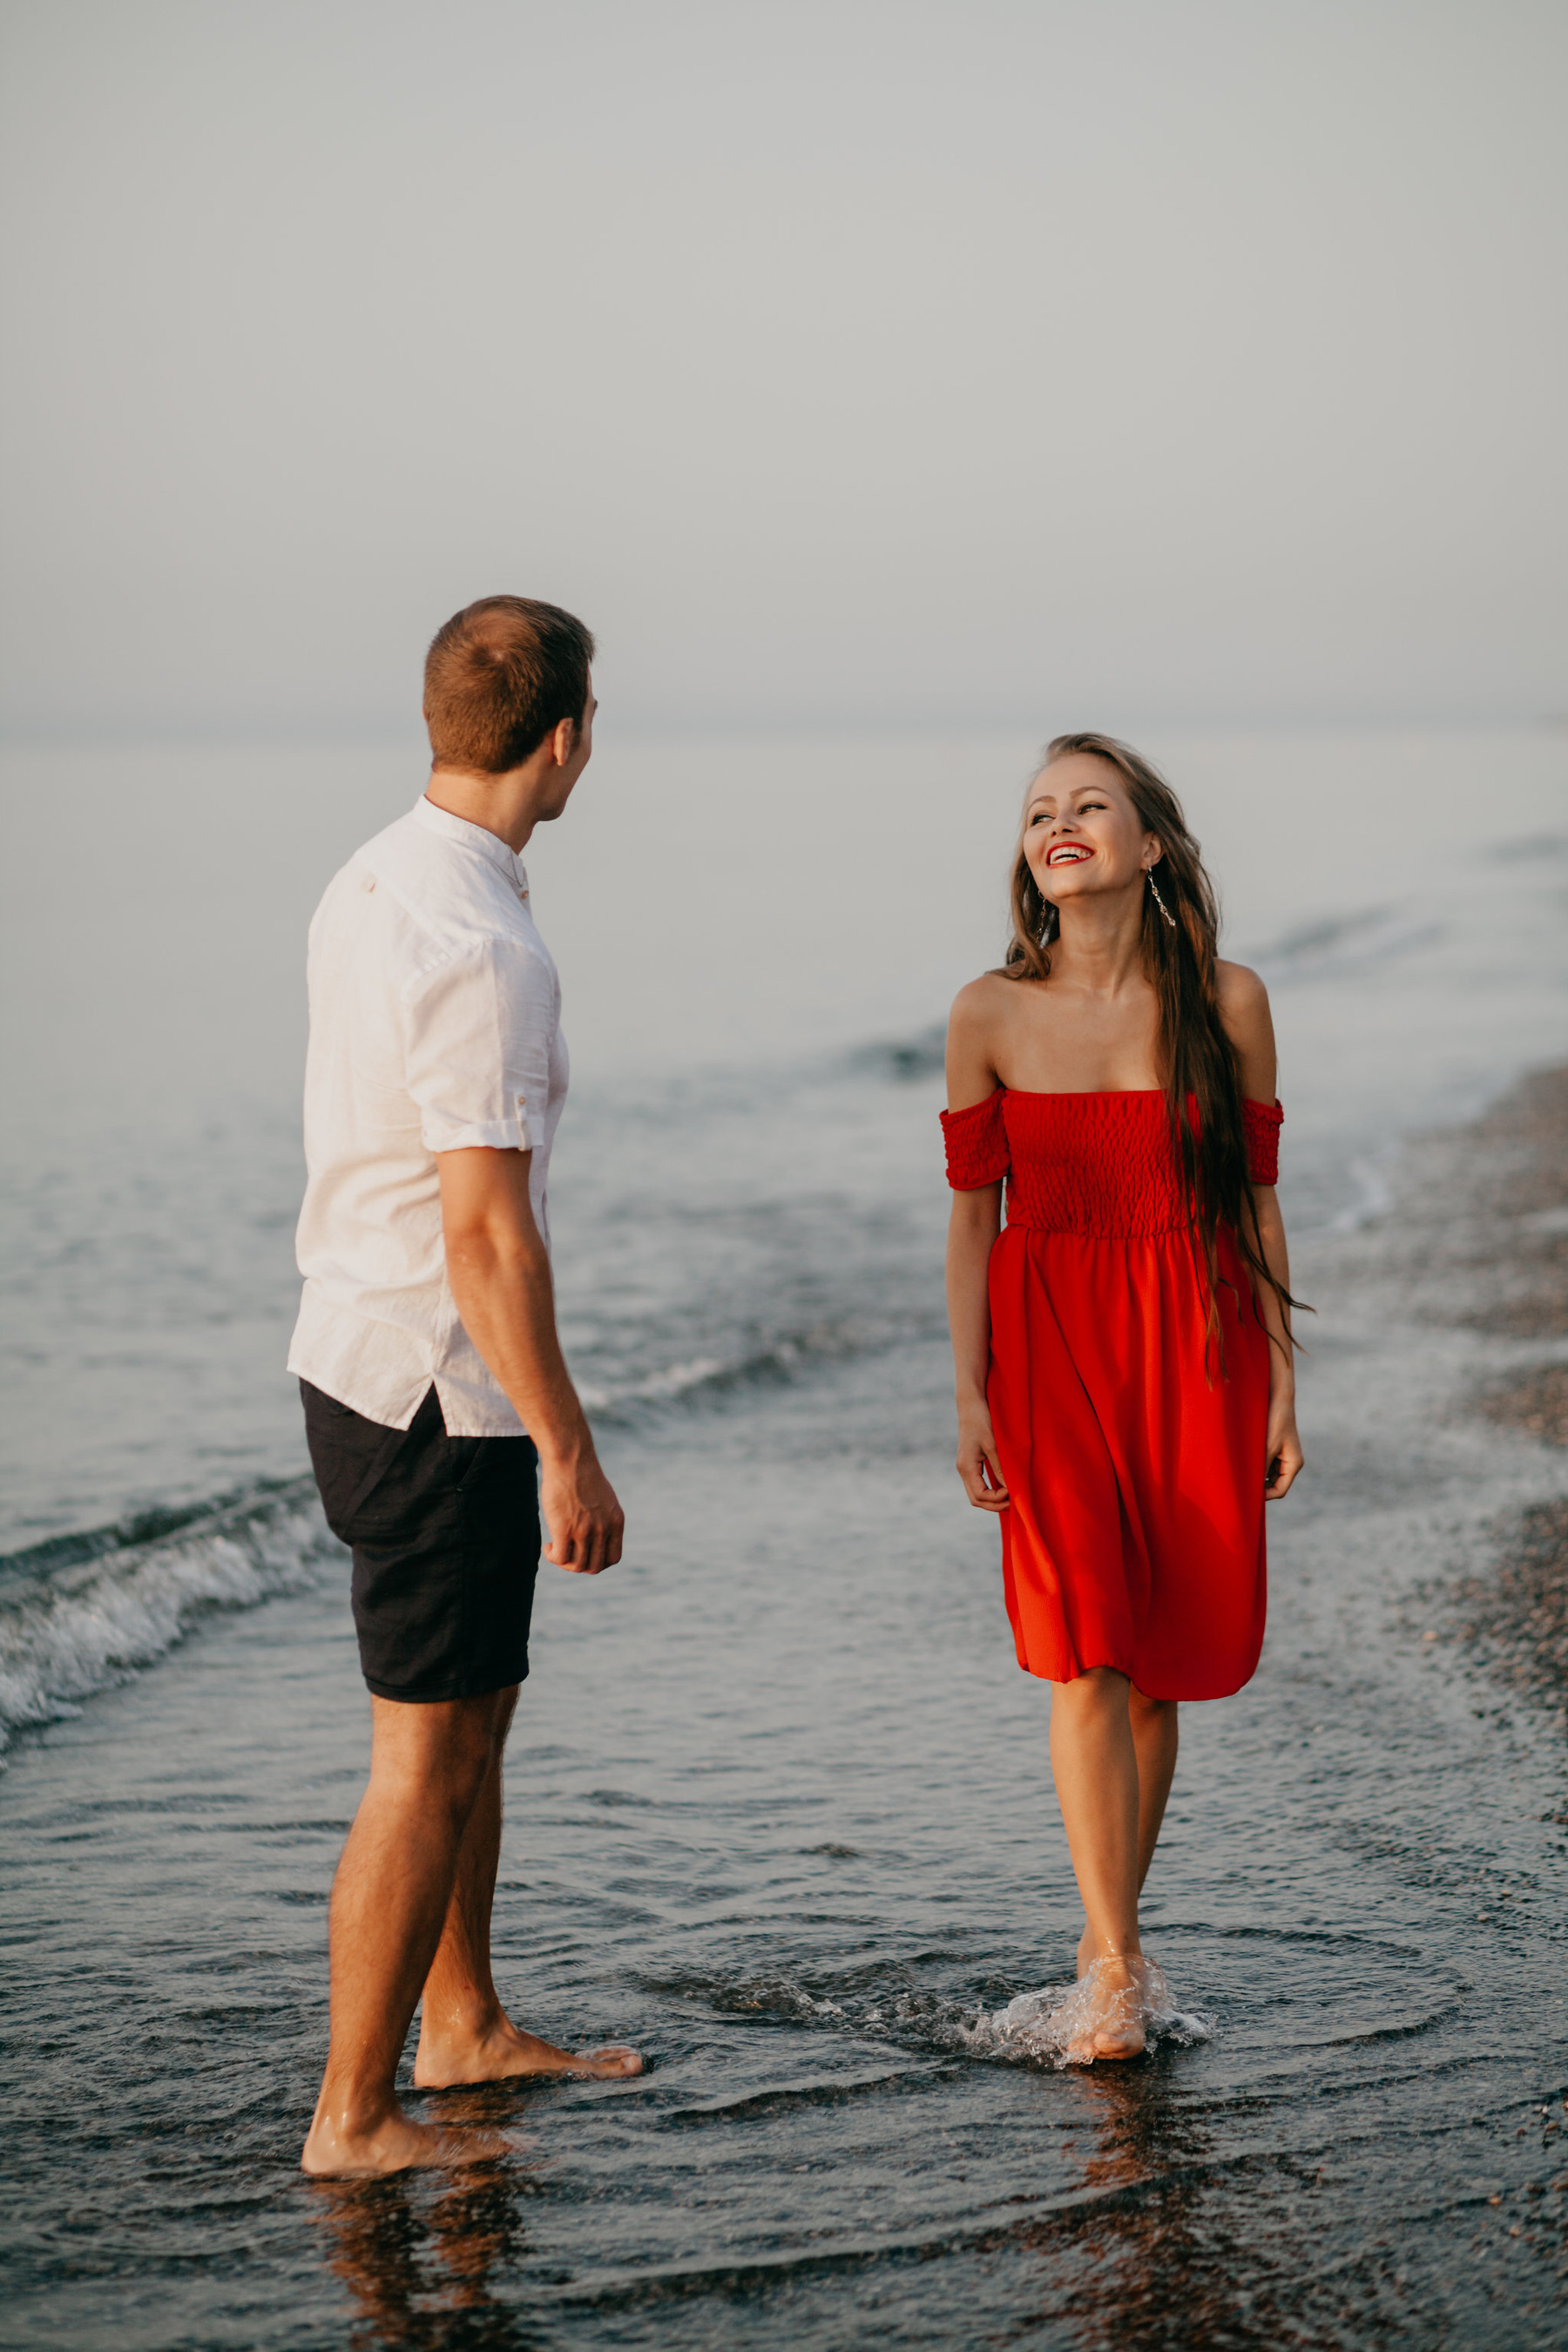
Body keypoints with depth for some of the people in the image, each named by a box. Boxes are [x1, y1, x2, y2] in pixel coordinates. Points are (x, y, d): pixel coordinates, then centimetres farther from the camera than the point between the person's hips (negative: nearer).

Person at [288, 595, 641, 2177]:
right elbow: (487, 1233, -25)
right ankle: (353, 2118, 9)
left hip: (355, 1357, 10)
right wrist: (569, 1447, -19)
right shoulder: (478, 947, -24)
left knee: (473, 1713, 21)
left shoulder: (369, 885, 7)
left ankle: (462, 2028, 36)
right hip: (439, 1393, -10)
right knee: (426, 1757, 0)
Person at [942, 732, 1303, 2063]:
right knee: (1085, 1649, -11)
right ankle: (1117, 1968, -7)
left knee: (1163, 1658, 6)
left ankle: (1109, 1939, 22)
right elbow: (972, 1213, 3)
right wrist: (970, 1393, -2)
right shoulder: (991, 1015, -1)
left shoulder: (1227, 1003, -1)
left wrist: (1281, 1382, 4)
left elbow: (1255, 1199, 5)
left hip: (1196, 1351, 1)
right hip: (1049, 1349, -1)